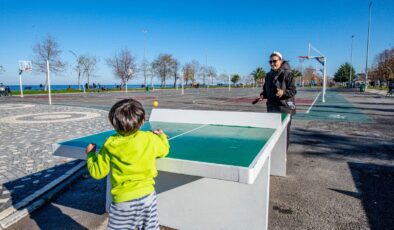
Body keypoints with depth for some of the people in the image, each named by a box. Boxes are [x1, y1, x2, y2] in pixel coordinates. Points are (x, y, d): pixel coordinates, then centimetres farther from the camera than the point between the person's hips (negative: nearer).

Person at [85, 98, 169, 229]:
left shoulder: (110, 145, -9)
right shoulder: (151, 139, -5)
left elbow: (97, 172, 0)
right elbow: (164, 150, 17)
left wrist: (91, 154, 17)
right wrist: (161, 136, 37)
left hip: (122, 200, -2)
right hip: (147, 195, 2)